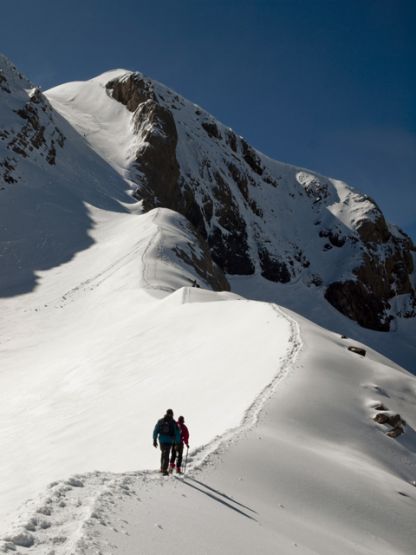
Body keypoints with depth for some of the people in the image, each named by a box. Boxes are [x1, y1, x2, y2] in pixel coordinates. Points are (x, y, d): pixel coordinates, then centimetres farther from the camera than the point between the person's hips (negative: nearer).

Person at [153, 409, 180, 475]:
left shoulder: (160, 421, 5)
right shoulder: (173, 423, -3)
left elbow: (155, 431, 5)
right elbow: (177, 433, -3)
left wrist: (154, 440, 9)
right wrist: (177, 442, 3)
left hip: (161, 440, 3)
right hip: (169, 441, -3)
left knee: (163, 453, 22)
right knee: (166, 455, 0)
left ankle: (162, 468, 28)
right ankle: (164, 470, -12)